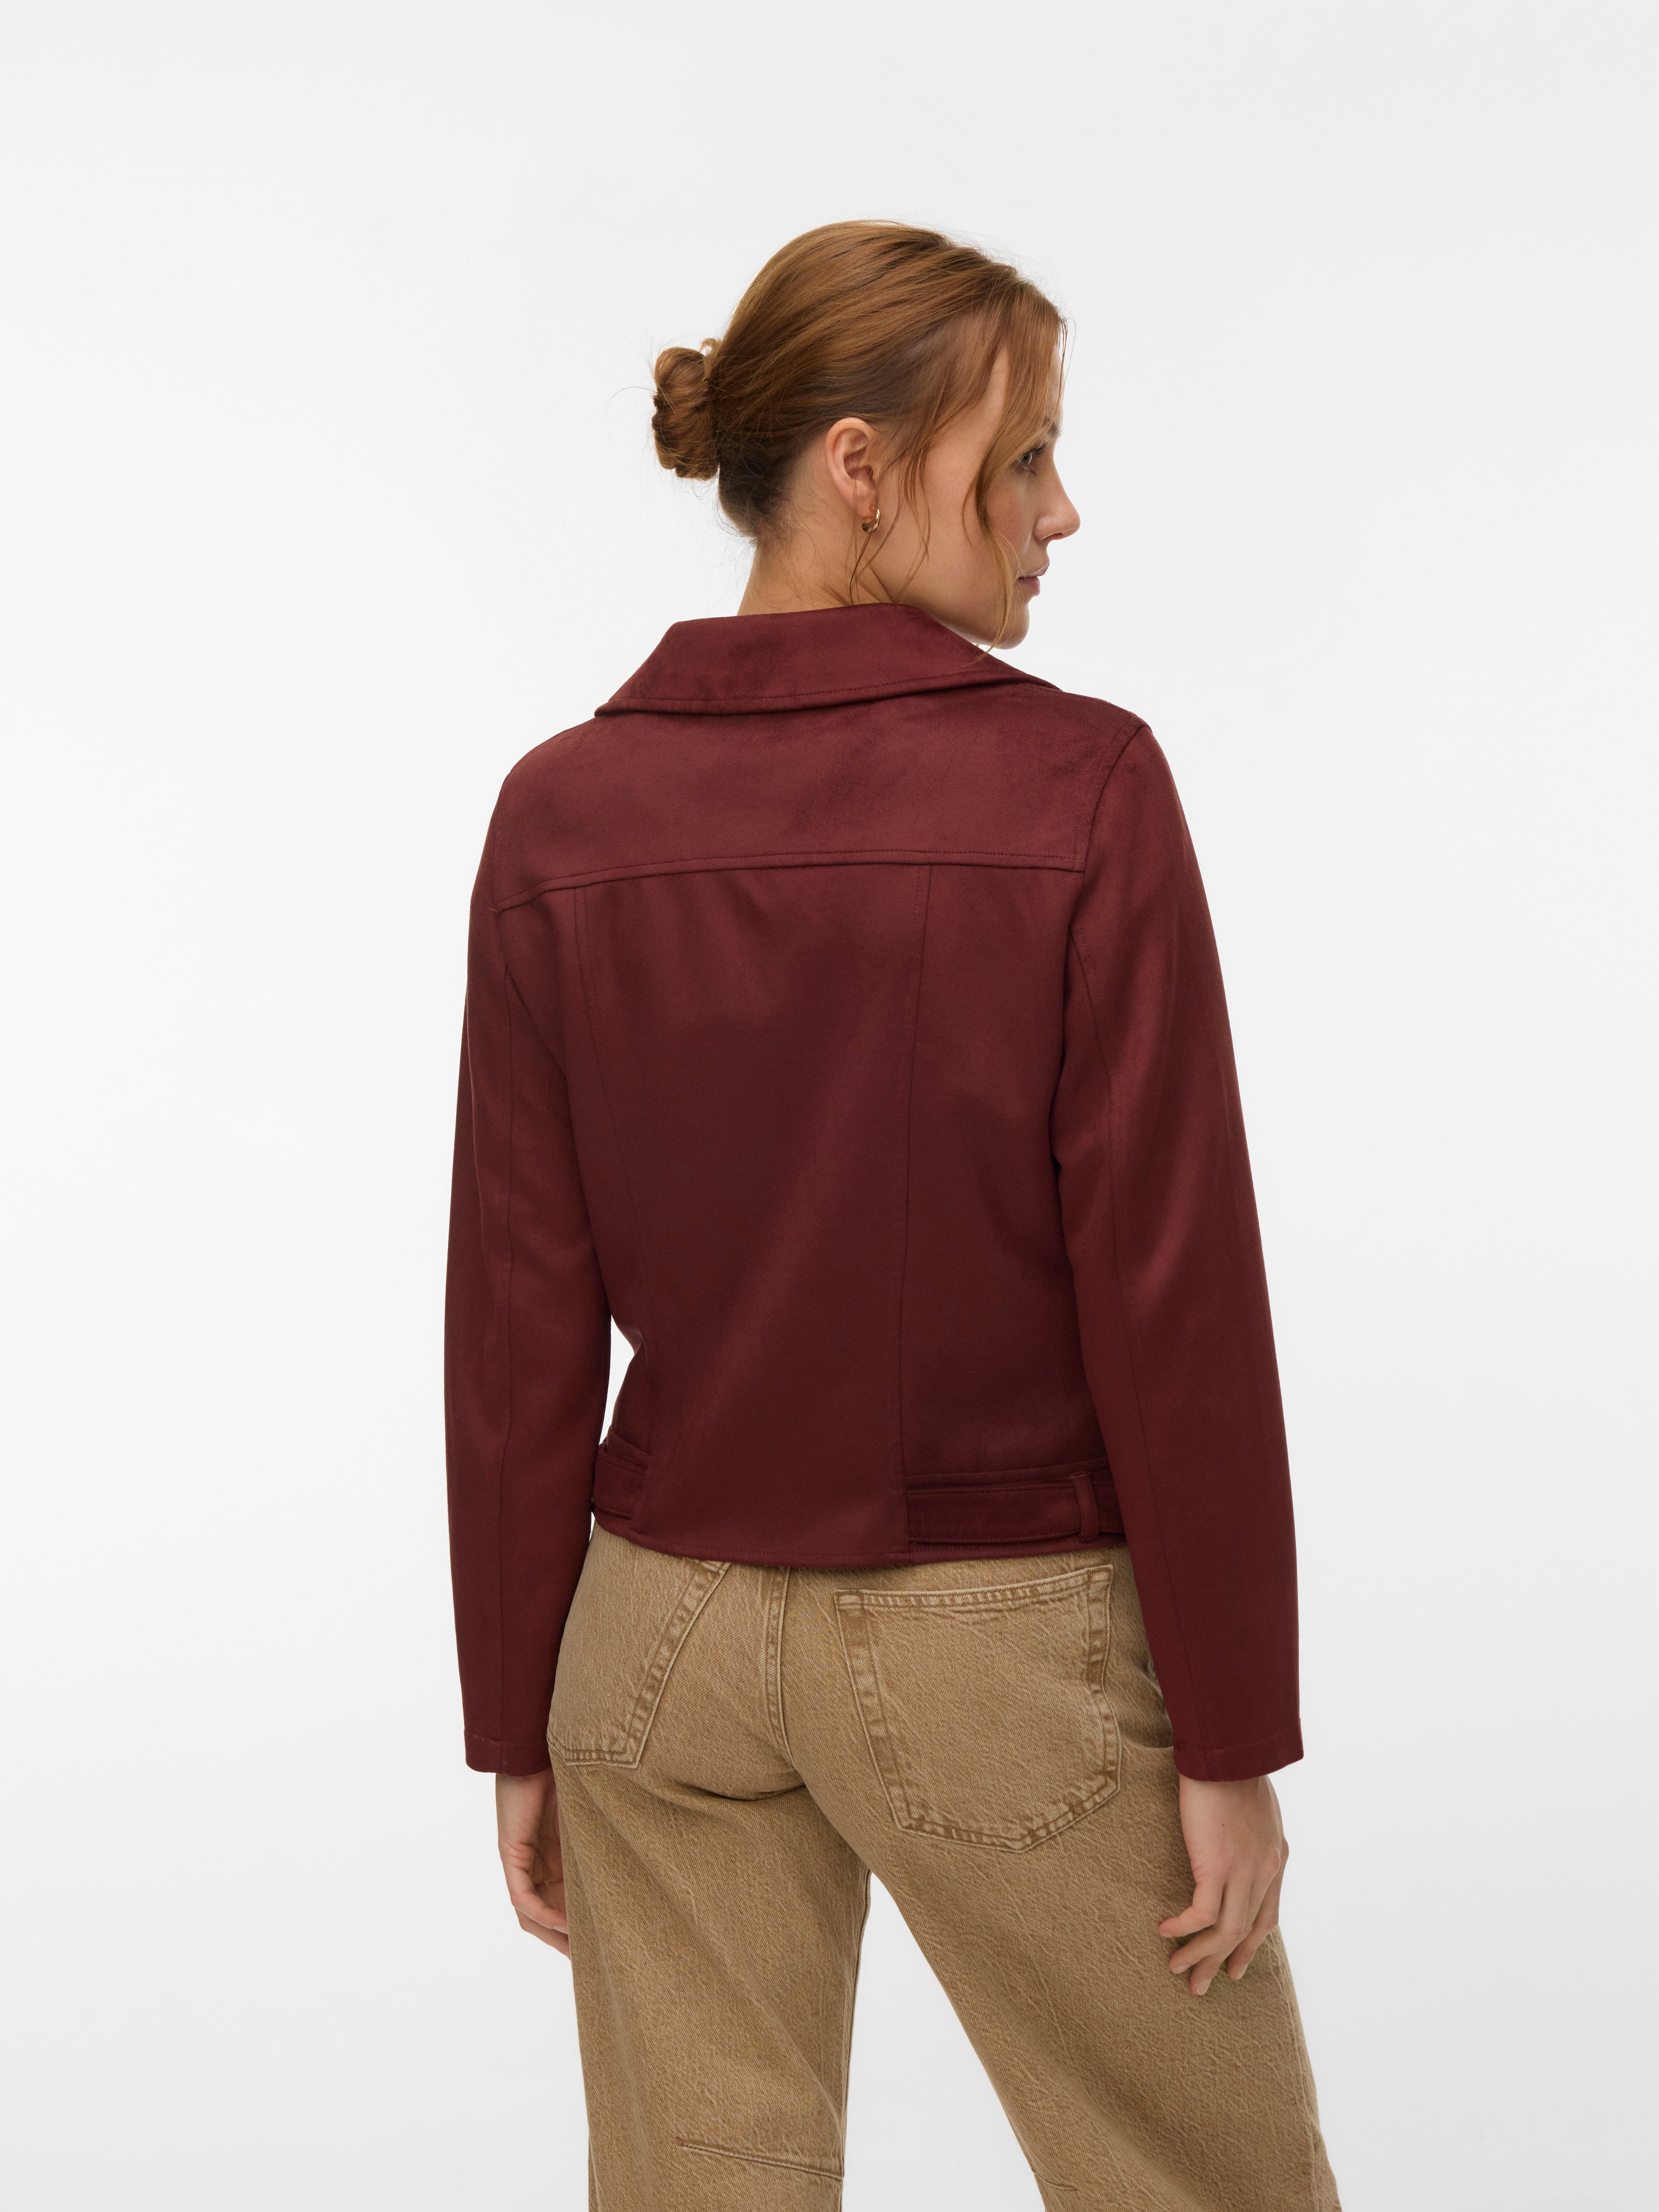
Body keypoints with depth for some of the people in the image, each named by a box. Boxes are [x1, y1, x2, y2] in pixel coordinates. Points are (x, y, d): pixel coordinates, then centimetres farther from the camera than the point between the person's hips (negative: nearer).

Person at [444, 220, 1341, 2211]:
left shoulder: (565, 812, -4)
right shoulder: (1078, 791, -14)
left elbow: (518, 1318, -2)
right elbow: (1173, 1301, -14)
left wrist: (519, 1723, 7)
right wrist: (1232, 1743, -6)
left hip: (675, 1636, 4)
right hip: (1013, 1660, -3)